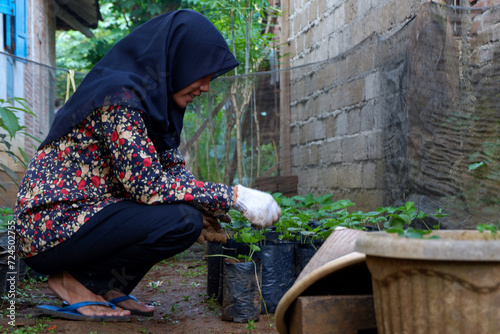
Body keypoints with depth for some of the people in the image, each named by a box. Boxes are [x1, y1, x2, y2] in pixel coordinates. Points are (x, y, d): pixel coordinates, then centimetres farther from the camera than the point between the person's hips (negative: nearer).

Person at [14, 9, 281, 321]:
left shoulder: (152, 98, 9)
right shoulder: (119, 97, -21)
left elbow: (175, 171, 9)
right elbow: (149, 186, -25)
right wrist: (235, 196, -20)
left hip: (84, 214, 10)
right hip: (50, 227, -10)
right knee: (183, 220, -23)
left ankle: (106, 286, 7)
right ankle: (77, 282, -7)